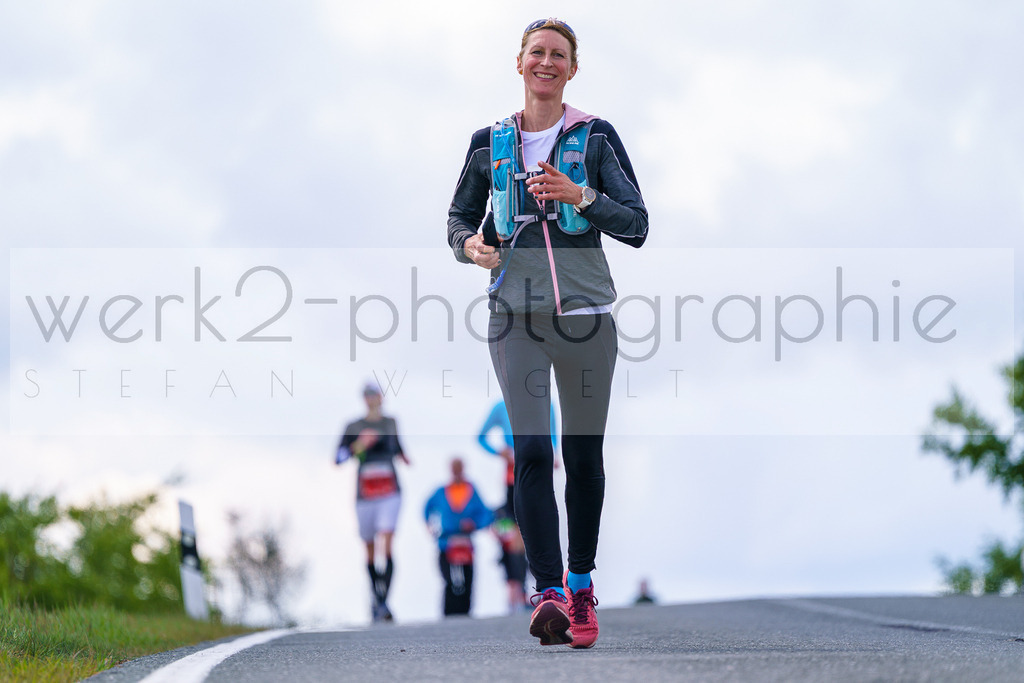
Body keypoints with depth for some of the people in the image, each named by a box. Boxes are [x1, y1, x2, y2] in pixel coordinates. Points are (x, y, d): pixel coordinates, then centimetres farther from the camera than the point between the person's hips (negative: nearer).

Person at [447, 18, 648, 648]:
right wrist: (472, 244, -4)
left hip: (587, 310, 0)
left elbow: (636, 226, -1)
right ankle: (549, 592, -21)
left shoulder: (596, 138, 4)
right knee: (532, 451, -14)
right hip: (517, 313, 0)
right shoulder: (491, 143, 10)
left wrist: (579, 195, -17)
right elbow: (460, 217, 19)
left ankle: (581, 587, 21)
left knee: (584, 454, 6)